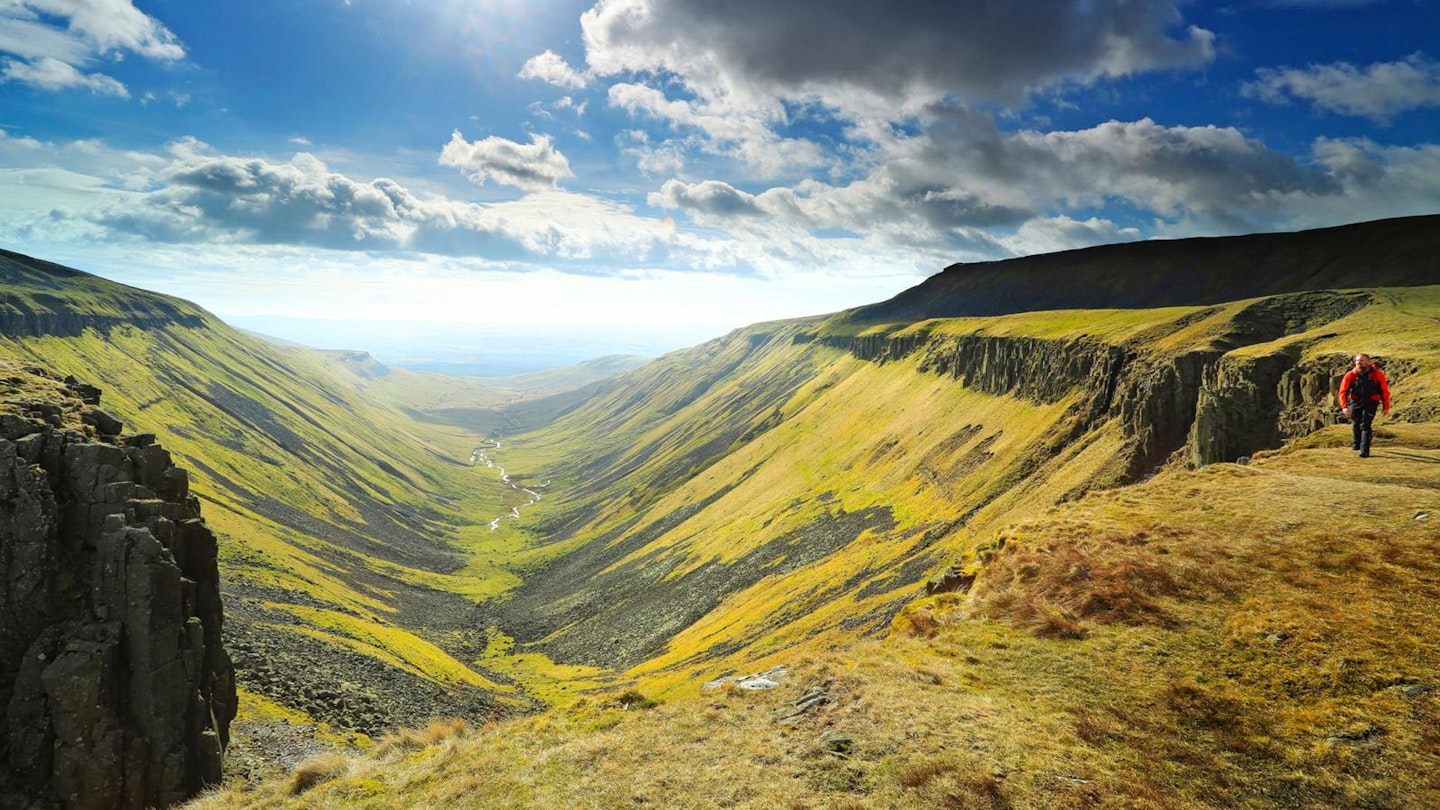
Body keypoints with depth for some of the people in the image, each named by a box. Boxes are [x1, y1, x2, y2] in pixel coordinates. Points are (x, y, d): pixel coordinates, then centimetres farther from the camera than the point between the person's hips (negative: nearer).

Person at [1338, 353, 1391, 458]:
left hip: (1371, 403, -2)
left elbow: (1385, 390, -3)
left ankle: (1364, 450, -14)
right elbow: (1343, 391, -9)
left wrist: (1386, 406, 1)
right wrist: (1344, 406, -20)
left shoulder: (1377, 374, -12)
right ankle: (1356, 443, 41)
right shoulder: (1351, 375, -9)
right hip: (1356, 402, 3)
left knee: (1365, 425, -14)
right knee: (1356, 424, 15)